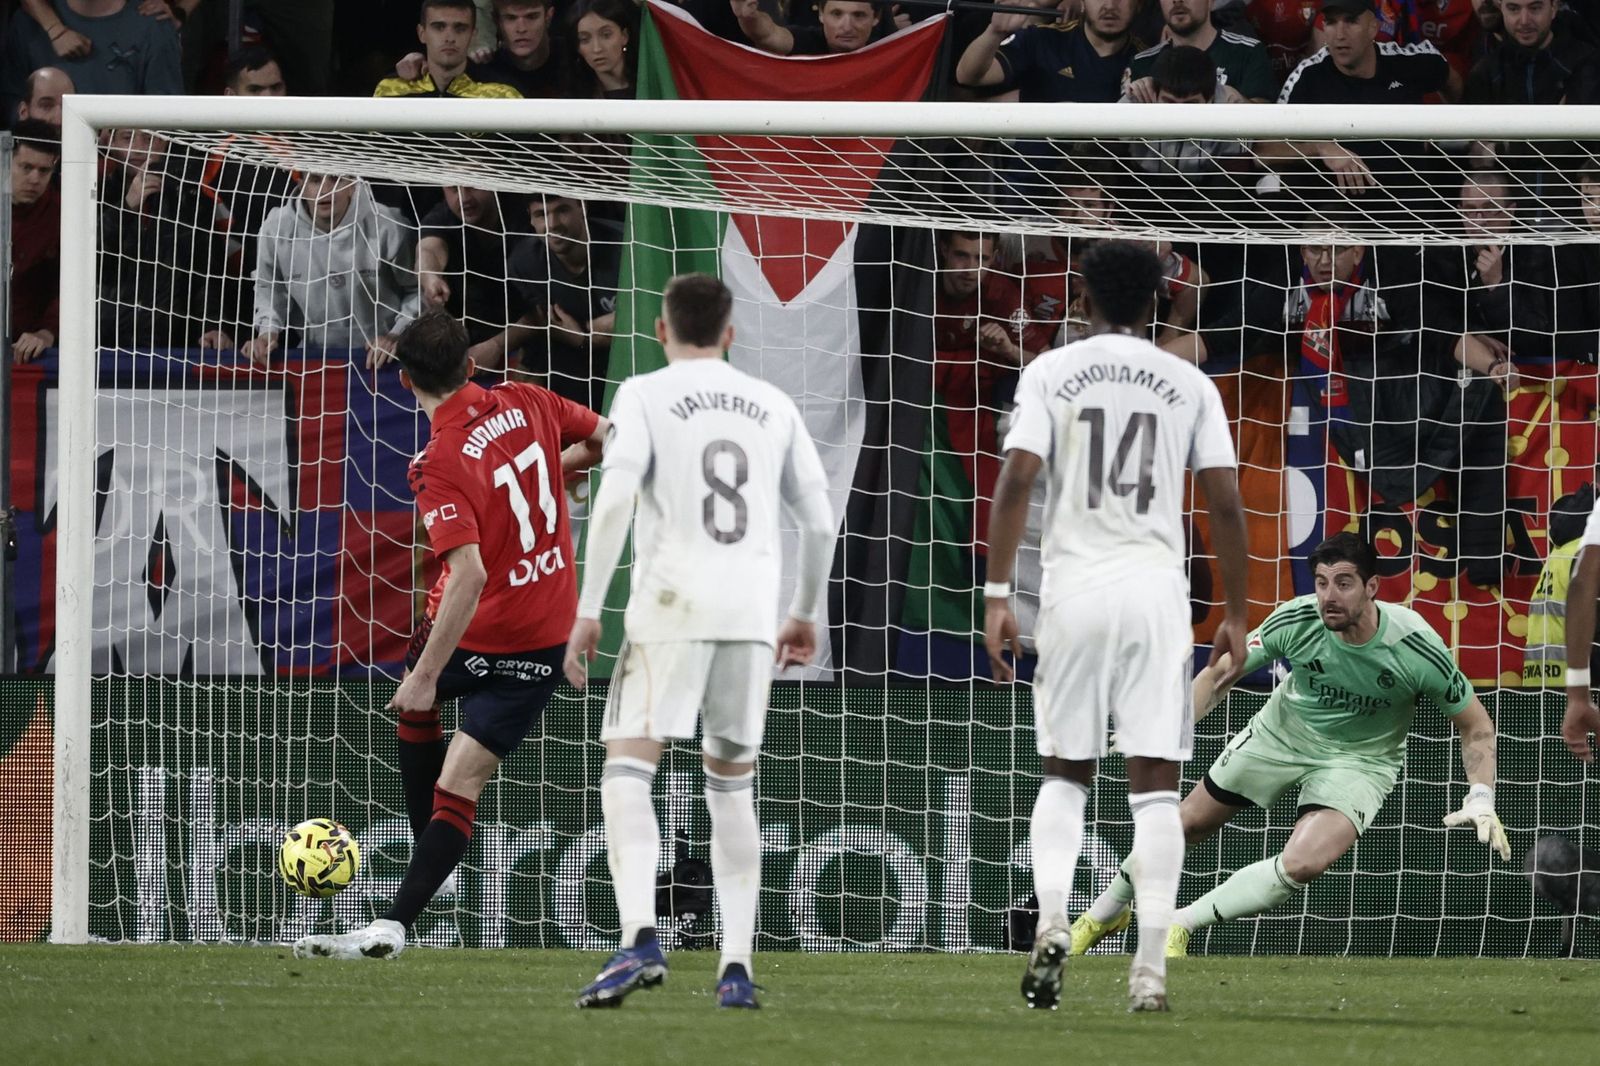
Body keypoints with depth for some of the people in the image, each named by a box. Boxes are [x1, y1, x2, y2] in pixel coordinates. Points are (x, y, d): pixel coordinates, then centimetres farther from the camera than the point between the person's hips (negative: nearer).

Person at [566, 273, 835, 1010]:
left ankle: (640, 938, -26)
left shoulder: (644, 396, 3)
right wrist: (805, 614, 27)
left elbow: (615, 499, -11)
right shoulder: (773, 407, 15)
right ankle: (736, 967, 5)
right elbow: (819, 521, 15)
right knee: (732, 783, 13)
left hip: (671, 605, -4)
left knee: (628, 767, -5)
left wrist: (588, 609, -8)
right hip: (752, 614, 4)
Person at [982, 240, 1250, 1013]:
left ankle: (1051, 919, -10)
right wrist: (1234, 616, 8)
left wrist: (996, 595, -5)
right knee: (1155, 782, 1)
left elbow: (1016, 479, -6)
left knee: (1064, 772, 13)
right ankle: (1151, 966, -5)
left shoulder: (1050, 373, 3)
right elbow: (1225, 504, 2)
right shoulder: (1189, 385, 6)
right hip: (1157, 589, 0)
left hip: (1073, 587, 0)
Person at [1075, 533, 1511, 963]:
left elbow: (1475, 724, -13)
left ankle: (1179, 926, -11)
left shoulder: (1416, 647, -29)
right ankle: (1106, 910, 41)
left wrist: (1481, 802, -25)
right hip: (1282, 733, 2)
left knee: (1302, 864, -28)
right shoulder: (1296, 620, -25)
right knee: (1188, 824, 12)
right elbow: (1221, 674, -11)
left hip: (1359, 760, -2)